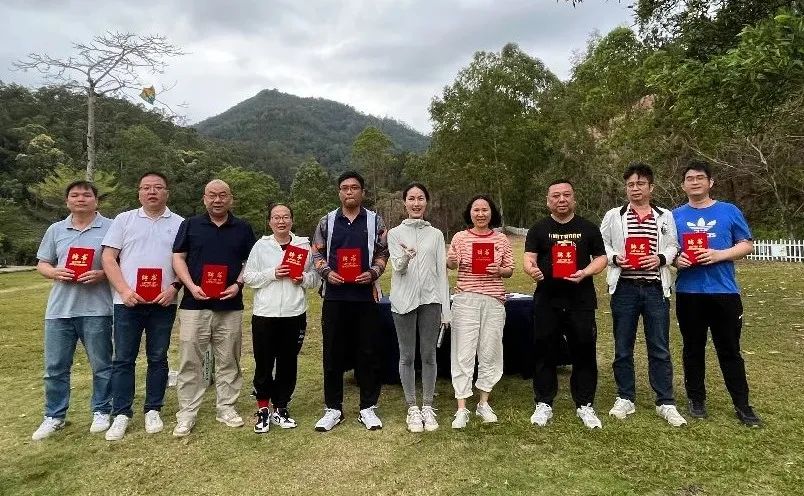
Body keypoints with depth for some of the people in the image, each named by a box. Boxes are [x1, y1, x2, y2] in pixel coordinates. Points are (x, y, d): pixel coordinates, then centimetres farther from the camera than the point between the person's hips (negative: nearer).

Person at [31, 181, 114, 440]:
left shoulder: (110, 228, -1)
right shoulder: (56, 230, 12)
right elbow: (42, 264, 15)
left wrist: (102, 275, -18)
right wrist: (54, 272, -6)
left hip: (96, 309, -4)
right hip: (59, 309, 4)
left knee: (101, 365, 7)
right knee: (55, 366, 11)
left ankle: (101, 412, 22)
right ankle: (54, 416, 25)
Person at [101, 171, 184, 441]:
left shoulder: (180, 224, 7)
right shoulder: (124, 220, 8)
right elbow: (108, 258, 2)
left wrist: (175, 287, -12)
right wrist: (124, 290, -10)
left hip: (163, 303, 0)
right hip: (128, 301, 0)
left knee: (157, 358, 7)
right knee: (123, 359, 5)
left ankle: (153, 410, 19)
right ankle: (121, 414, 14)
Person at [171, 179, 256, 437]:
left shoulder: (243, 228, 8)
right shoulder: (190, 225, 7)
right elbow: (178, 258, 4)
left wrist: (238, 284, -8)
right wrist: (192, 286, -10)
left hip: (230, 306, 1)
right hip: (194, 304, -1)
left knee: (228, 360, 8)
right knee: (190, 361, 3)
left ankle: (226, 408, 20)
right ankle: (186, 414, 12)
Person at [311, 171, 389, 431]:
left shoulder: (375, 221, 5)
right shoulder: (327, 221, 7)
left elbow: (383, 254, 7)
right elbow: (317, 254, 9)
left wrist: (373, 273, -11)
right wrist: (327, 272, -9)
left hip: (366, 296, -1)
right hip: (335, 296, 1)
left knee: (368, 352, 5)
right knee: (333, 353, 7)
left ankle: (368, 407, 19)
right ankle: (333, 408, 20)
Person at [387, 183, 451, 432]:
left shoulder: (436, 234, 9)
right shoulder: (395, 233, 4)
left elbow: (442, 271, 7)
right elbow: (398, 268, -7)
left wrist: (445, 308, 2)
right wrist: (405, 257, -32)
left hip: (430, 299, 1)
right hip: (404, 300, -1)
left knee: (428, 355, 5)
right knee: (407, 356, 5)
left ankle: (428, 407, 17)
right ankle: (413, 408, 16)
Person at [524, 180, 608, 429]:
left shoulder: (588, 228, 8)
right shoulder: (538, 229, 6)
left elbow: (601, 258, 7)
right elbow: (528, 258, -3)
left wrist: (585, 272, -13)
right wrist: (531, 269, -27)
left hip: (581, 301, 1)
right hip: (546, 301, 0)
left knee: (584, 353, 5)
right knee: (545, 353, 5)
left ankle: (585, 405, 20)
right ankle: (544, 404, 18)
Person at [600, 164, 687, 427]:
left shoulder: (665, 216, 8)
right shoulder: (613, 215, 5)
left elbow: (673, 247, 8)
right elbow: (601, 245, 7)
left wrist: (661, 258, -12)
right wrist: (614, 257, -12)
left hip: (655, 288, 0)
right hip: (624, 288, 0)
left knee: (659, 348, 5)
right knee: (623, 347, 7)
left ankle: (666, 403, 16)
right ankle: (625, 399, 20)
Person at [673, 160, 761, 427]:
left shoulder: (729, 211, 5)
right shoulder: (675, 215, 7)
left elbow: (747, 245, 3)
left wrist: (719, 255, -14)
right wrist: (676, 259, -12)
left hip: (724, 291, -1)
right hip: (688, 293, 1)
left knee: (730, 350, 6)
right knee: (693, 348, 10)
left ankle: (742, 404, 17)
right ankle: (696, 398, 23)